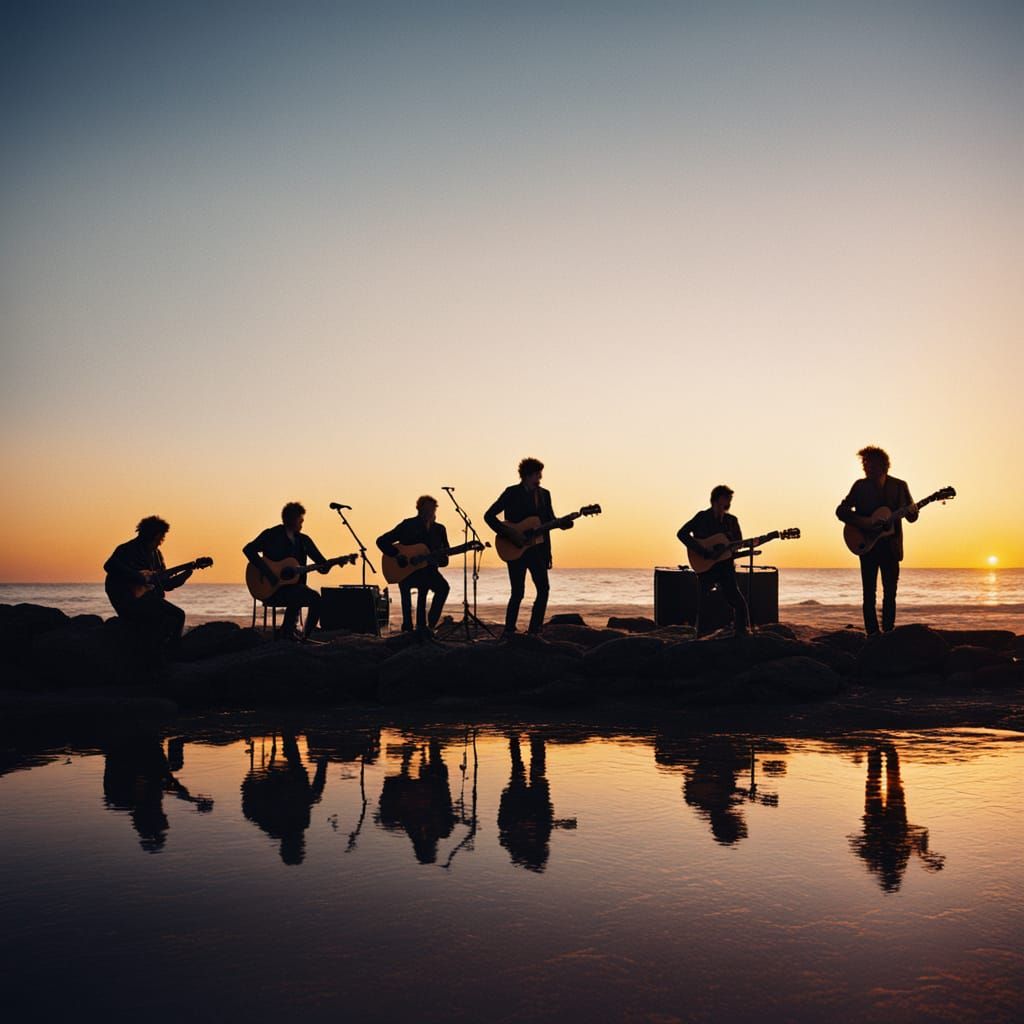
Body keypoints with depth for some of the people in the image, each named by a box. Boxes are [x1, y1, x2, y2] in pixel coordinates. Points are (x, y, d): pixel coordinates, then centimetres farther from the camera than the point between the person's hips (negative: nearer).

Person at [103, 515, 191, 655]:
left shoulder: (156, 554, 17)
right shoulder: (128, 549, -7)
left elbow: (165, 584, 18)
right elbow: (109, 566, -25)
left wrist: (185, 574, 2)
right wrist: (139, 577, -24)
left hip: (151, 598, 8)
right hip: (127, 598, -8)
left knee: (178, 615, -8)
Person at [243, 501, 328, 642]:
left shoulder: (303, 540, 11)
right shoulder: (272, 535, -4)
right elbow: (248, 549, -18)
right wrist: (267, 572, -24)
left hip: (294, 585, 6)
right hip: (272, 588, -6)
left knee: (316, 598, -17)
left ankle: (304, 636, -5)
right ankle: (287, 630, -11)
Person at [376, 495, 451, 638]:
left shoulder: (439, 529, 8)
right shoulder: (408, 525, -3)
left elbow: (444, 559, 9)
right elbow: (381, 541, -6)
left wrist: (442, 558, -15)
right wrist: (397, 556, -17)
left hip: (428, 570, 4)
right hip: (406, 571, -4)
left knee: (444, 587, -19)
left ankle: (430, 625, -10)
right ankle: (407, 627, -14)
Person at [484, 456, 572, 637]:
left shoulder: (544, 494, 11)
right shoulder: (512, 493, -6)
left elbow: (550, 520, 16)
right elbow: (489, 516, -10)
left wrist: (565, 523, -6)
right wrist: (510, 534, -17)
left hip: (537, 549, 5)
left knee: (544, 589, -1)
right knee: (518, 592, -7)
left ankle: (534, 630, 10)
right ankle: (509, 632, 6)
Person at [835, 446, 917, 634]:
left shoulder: (899, 486, 2)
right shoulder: (860, 486, 1)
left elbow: (912, 518, 6)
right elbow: (841, 511, 0)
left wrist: (912, 510, -18)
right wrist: (859, 521, -16)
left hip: (891, 547, 1)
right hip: (867, 546, -1)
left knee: (890, 594, 3)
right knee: (869, 595, -2)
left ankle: (888, 633, 11)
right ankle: (872, 636, 2)